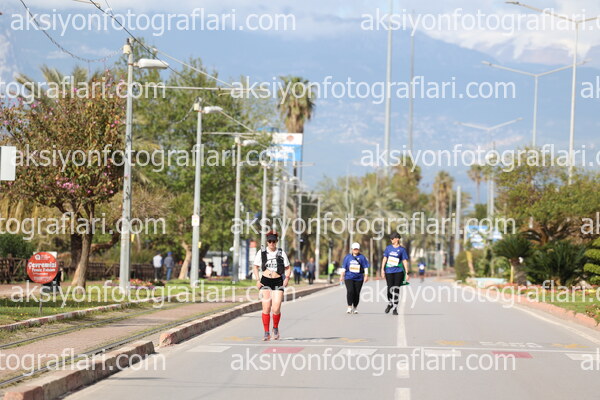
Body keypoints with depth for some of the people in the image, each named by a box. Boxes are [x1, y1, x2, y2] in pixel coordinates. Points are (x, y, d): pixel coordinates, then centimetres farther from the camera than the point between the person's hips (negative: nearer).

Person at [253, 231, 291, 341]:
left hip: (278, 282, 0)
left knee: (276, 309, -8)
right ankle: (266, 332, 5)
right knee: (266, 308, -5)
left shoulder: (281, 253, 5)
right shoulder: (261, 252, 4)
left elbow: (288, 268, 12)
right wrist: (257, 280, 1)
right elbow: (255, 266, 12)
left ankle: (275, 328, 19)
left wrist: (287, 278, -5)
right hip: (265, 281, 0)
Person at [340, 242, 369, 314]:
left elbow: (365, 267, 5)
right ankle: (349, 307, -14)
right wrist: (342, 276, 8)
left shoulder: (362, 257, 6)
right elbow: (344, 267, 12)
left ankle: (355, 308, 16)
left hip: (359, 278, 0)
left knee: (357, 293, 1)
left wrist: (366, 276, -4)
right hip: (349, 278, 0)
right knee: (350, 291, -17)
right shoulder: (348, 257, 10)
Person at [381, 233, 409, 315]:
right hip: (389, 271, 2)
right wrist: (382, 269, 1)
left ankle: (395, 308, 3)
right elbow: (384, 259, 9)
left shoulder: (402, 249, 2)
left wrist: (407, 273, -3)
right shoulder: (388, 248, 9)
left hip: (398, 272, -2)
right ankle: (390, 304, 26)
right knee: (390, 289, 0)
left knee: (396, 289, -4)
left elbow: (405, 261, 1)